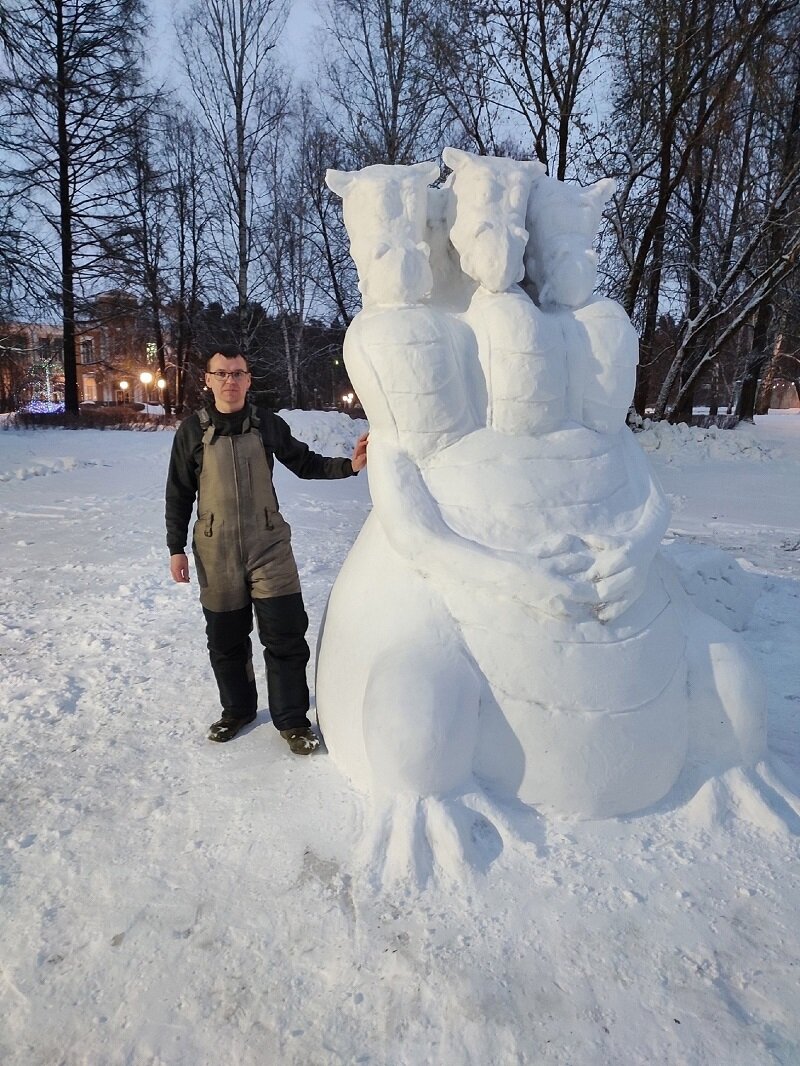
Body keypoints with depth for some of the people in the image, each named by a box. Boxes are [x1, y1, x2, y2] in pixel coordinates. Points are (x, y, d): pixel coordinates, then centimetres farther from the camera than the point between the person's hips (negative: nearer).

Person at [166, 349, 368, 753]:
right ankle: (237, 709, 35)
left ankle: (292, 719, 16)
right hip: (216, 553, 0)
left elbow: (304, 462, 11)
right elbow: (179, 493, 5)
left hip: (269, 546, 0)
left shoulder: (267, 424, 1)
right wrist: (176, 548, 4)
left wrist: (349, 465, -5)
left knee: (286, 636, -1)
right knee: (226, 640, 12)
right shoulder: (192, 430, 0)